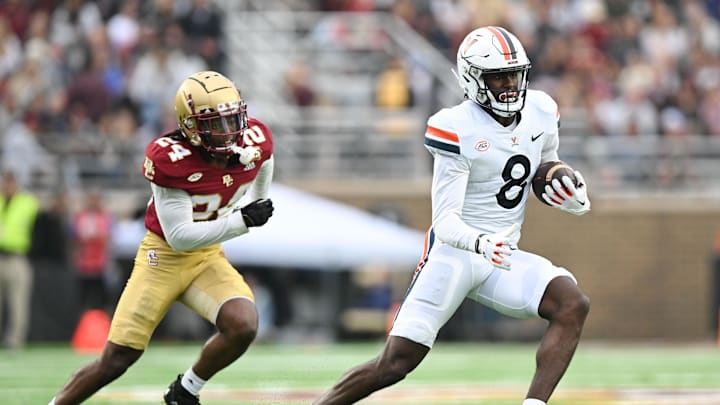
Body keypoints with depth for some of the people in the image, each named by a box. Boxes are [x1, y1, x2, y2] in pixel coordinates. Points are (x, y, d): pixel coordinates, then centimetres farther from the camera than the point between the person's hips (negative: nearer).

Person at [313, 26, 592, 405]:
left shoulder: (540, 112, 2)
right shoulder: (457, 129, -16)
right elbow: (445, 221, -19)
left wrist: (575, 198, -1)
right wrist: (480, 243, -39)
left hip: (503, 257, 5)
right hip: (452, 254, -5)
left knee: (573, 305, -21)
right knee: (395, 363, -9)